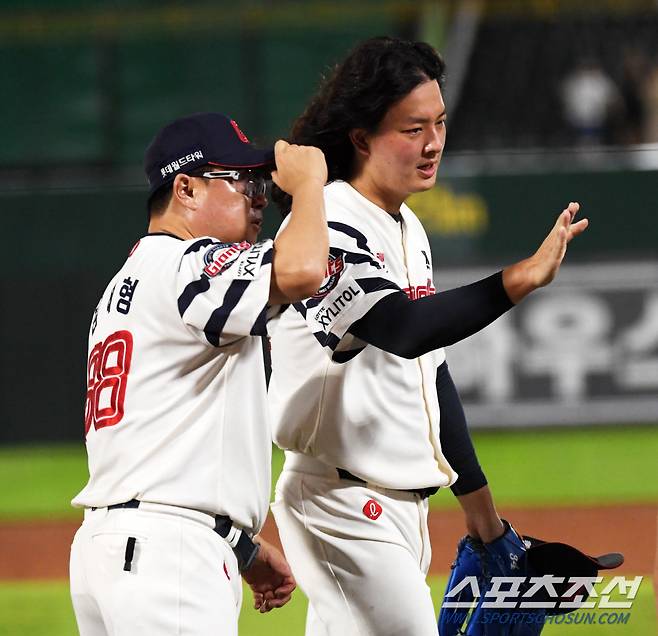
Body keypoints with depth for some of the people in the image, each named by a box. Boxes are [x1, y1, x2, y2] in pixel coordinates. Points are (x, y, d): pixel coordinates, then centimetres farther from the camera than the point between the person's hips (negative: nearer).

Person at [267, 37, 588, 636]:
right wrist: (521, 278, -41)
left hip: (403, 507, 9)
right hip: (345, 505, -9)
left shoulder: (408, 228, 14)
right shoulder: (328, 228, -17)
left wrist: (476, 500, 20)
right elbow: (405, 329, -32)